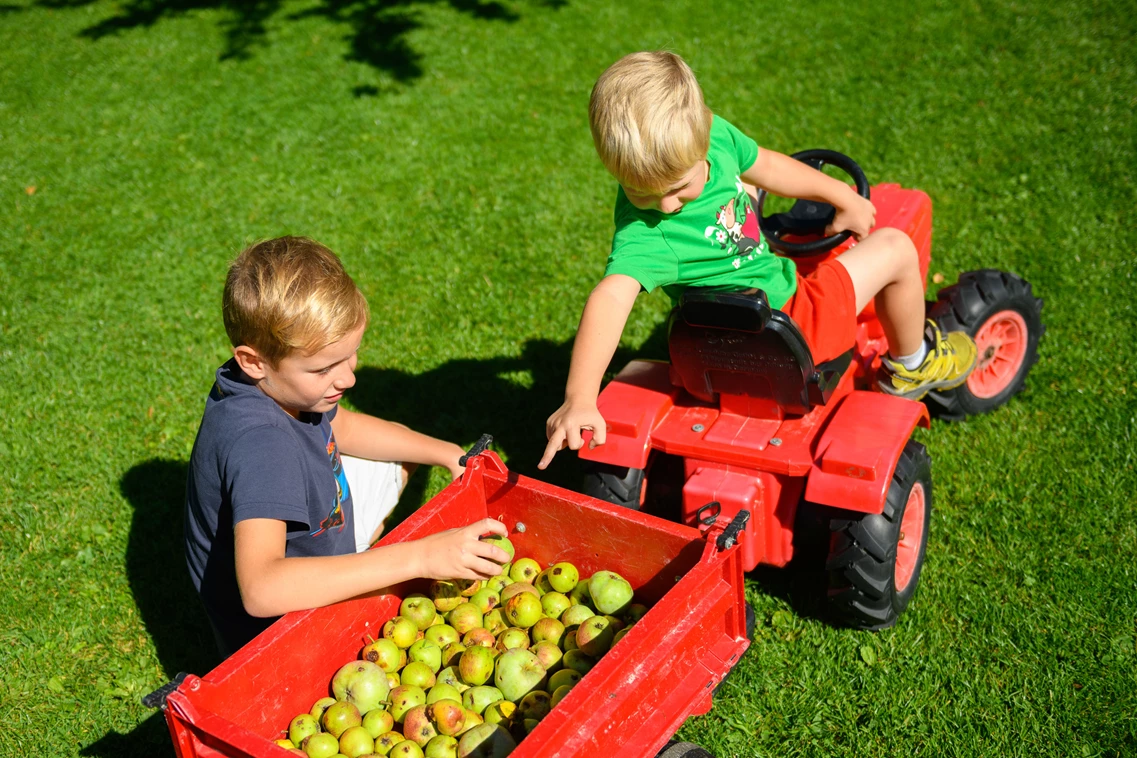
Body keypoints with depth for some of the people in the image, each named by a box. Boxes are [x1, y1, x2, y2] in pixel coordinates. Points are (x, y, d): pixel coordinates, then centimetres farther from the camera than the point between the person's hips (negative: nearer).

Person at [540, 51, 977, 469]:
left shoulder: (714, 135, -15)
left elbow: (764, 165, 3)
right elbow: (610, 298, -48)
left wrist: (844, 197, 12)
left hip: (772, 282, 8)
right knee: (895, 248, 1)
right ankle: (911, 366, 30)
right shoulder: (643, 233, -35)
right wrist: (580, 398, -60)